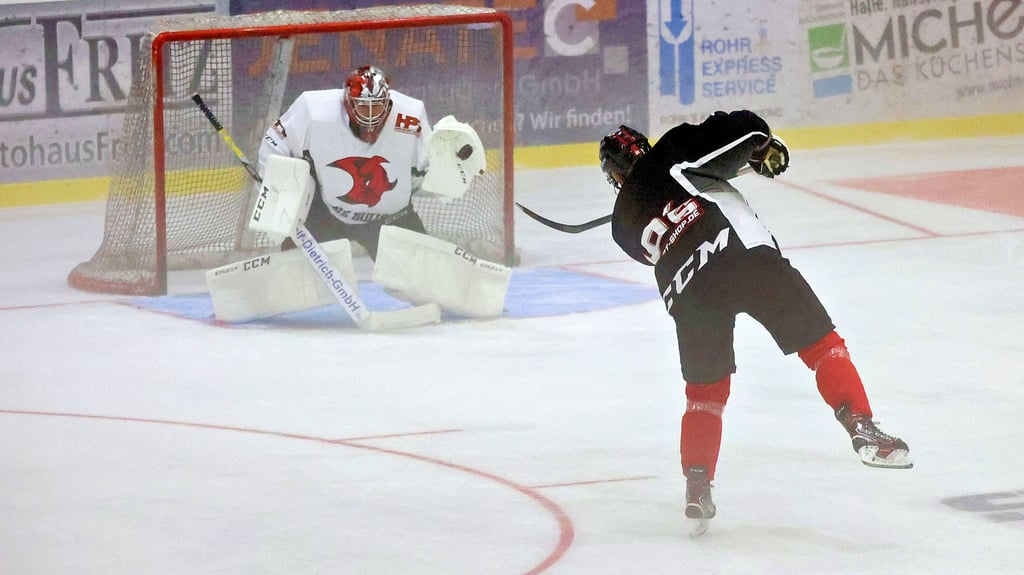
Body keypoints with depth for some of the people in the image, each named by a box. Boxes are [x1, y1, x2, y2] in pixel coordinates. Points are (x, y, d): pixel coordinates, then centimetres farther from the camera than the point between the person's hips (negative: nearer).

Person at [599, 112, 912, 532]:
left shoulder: (623, 225, 24)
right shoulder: (673, 154, 15)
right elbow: (747, 130, 4)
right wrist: (765, 150, 26)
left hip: (688, 292, 3)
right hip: (746, 253, -3)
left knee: (705, 388, 20)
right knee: (820, 342, 4)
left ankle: (698, 484, 12)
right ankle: (863, 430, -9)